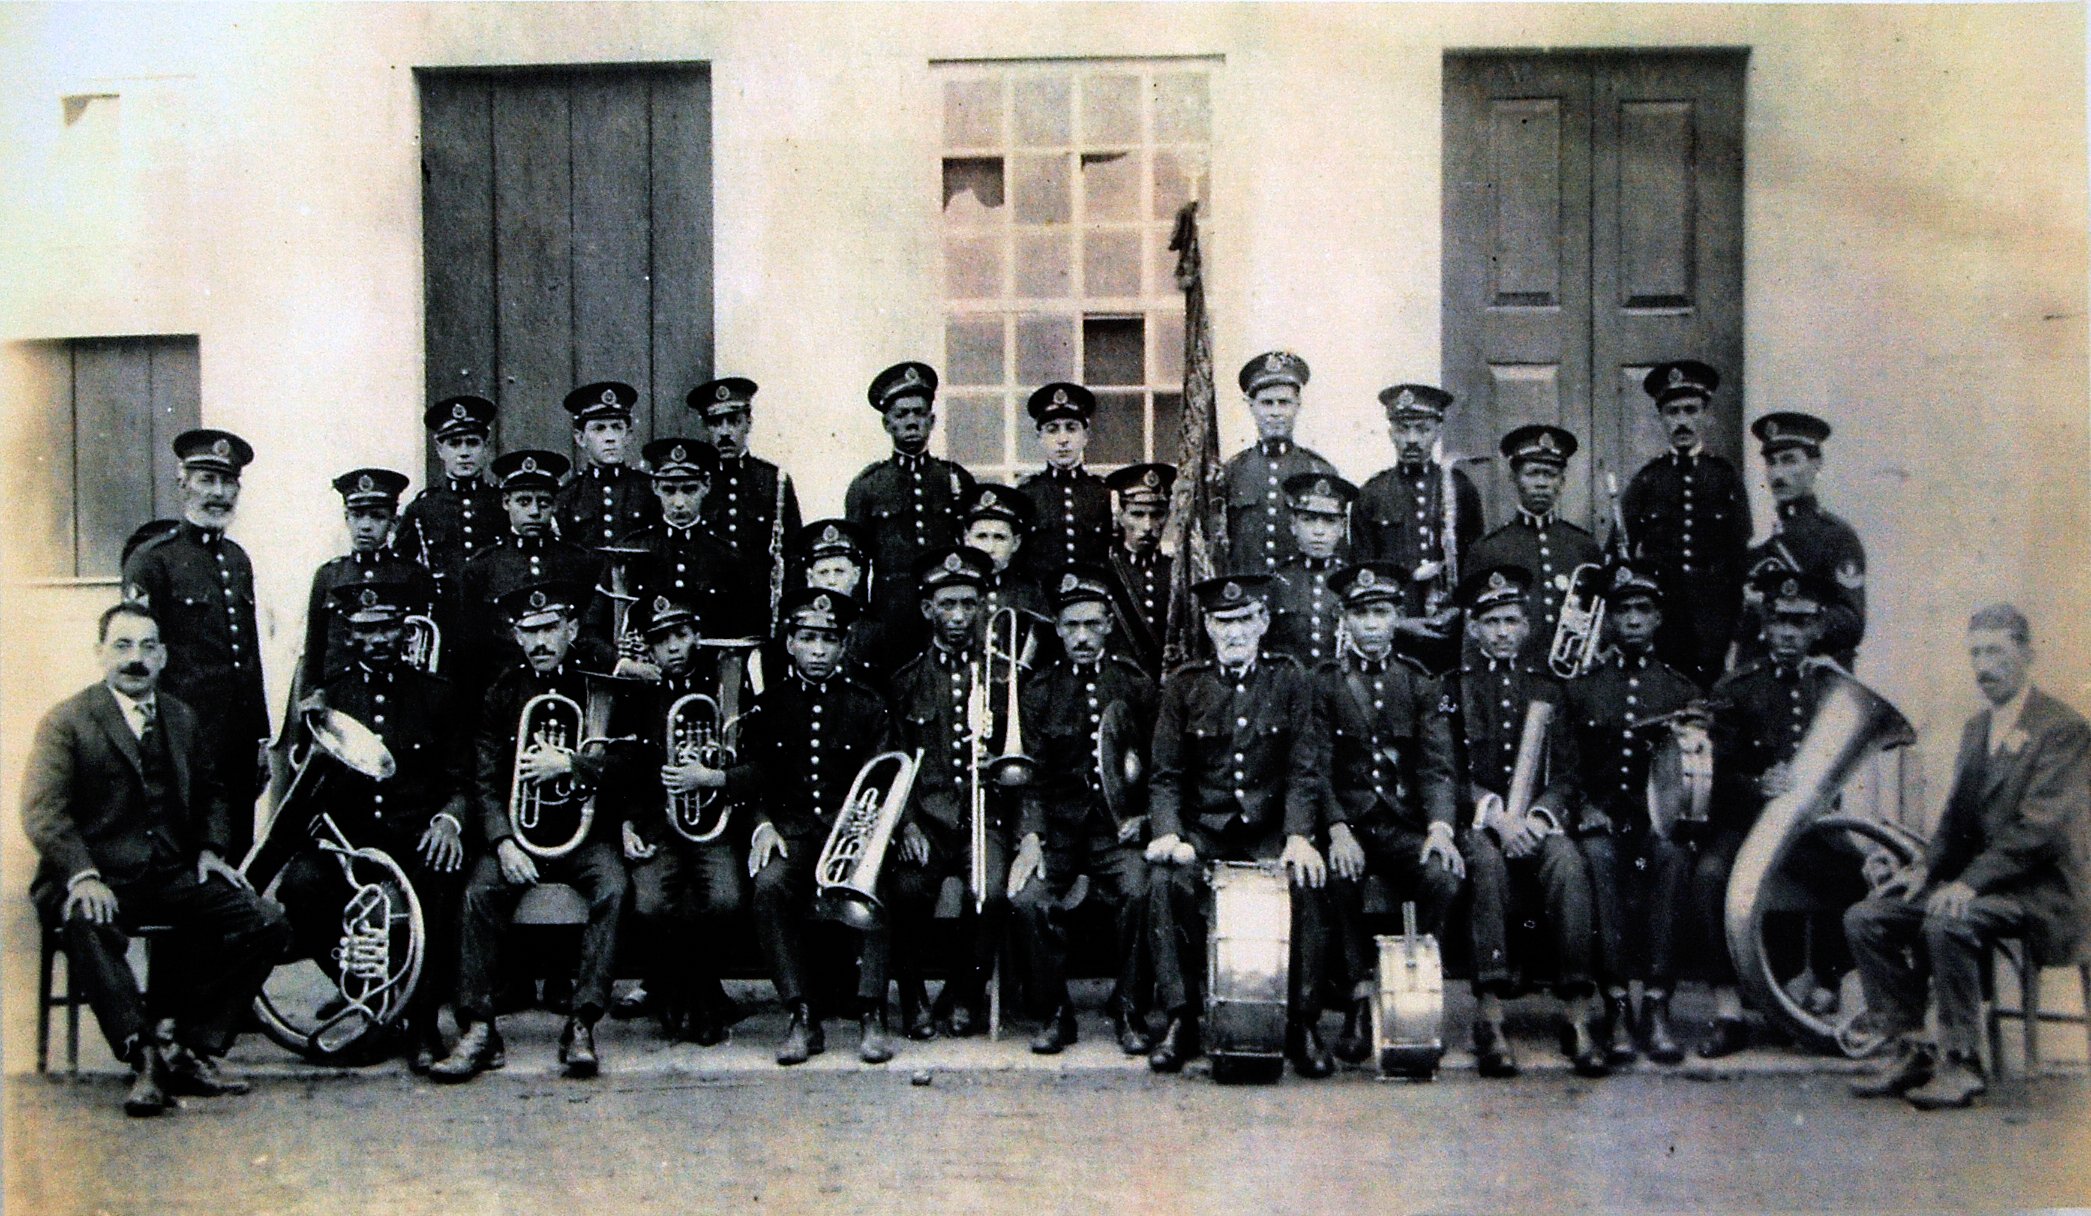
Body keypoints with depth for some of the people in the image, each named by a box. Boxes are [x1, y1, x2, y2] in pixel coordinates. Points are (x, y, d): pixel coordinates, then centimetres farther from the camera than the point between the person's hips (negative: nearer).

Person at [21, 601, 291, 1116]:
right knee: (91, 930, -39)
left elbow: (209, 792, 29)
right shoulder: (65, 721, 2)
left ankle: (193, 1051, -12)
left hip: (172, 876, 5)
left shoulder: (182, 718, 19)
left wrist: (210, 848, 7)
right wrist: (82, 877, -25)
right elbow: (42, 810, -9)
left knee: (268, 924, -15)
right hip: (99, 881, -5)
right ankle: (145, 1056, -33)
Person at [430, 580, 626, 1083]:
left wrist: (572, 764, -18)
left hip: (587, 829, -2)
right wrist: (503, 842, -11)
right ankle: (479, 1031, -21)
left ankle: (582, 1026, -27)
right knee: (479, 892, -25)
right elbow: (485, 779, 4)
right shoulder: (505, 689, 8)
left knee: (613, 889, -30)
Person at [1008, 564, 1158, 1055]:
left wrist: (1142, 816, -6)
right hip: (1058, 823, 1)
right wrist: (1030, 837, -10)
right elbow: (1030, 773, 4)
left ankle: (1129, 1011, -10)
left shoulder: (1136, 683, 8)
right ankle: (1054, 1012, -6)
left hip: (1119, 824, -1)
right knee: (1028, 898, -26)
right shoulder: (1040, 689, 9)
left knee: (1138, 891, -30)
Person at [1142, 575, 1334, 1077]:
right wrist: (1167, 834, -15)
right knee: (1165, 880, -29)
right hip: (1202, 829, 1)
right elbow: (1165, 775, 4)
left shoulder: (1289, 680, 5)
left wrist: (1299, 838, -16)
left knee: (1304, 882, -30)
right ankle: (1180, 1020, -20)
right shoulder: (1183, 684, 5)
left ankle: (1302, 1022, -18)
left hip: (1270, 832, 0)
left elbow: (1304, 771, 0)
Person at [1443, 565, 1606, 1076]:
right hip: (1475, 822, -2)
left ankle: (1578, 1013, -33)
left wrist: (1540, 816, -10)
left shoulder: (1547, 688, 20)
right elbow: (1449, 774, 0)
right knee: (1487, 862, -36)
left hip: (1537, 819, 2)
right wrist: (1497, 819, -16)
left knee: (1568, 862, -32)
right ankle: (1490, 1014, -39)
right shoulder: (1453, 687, 11)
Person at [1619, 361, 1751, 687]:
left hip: (1714, 611, 0)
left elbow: (1742, 552, 8)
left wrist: (1739, 622, 3)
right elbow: (1623, 552, 10)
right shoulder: (1646, 480, 8)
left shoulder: (1727, 477, 8)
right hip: (1658, 608, 0)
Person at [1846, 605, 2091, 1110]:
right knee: (1863, 917, -8)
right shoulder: (1976, 727, 18)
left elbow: (2039, 828, -19)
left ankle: (1961, 1065, -22)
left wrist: (1970, 882, -26)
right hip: (1977, 879, 8)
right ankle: (1909, 1052, -3)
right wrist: (1924, 870, 0)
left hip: (2039, 887, -8)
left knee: (1947, 925, -35)